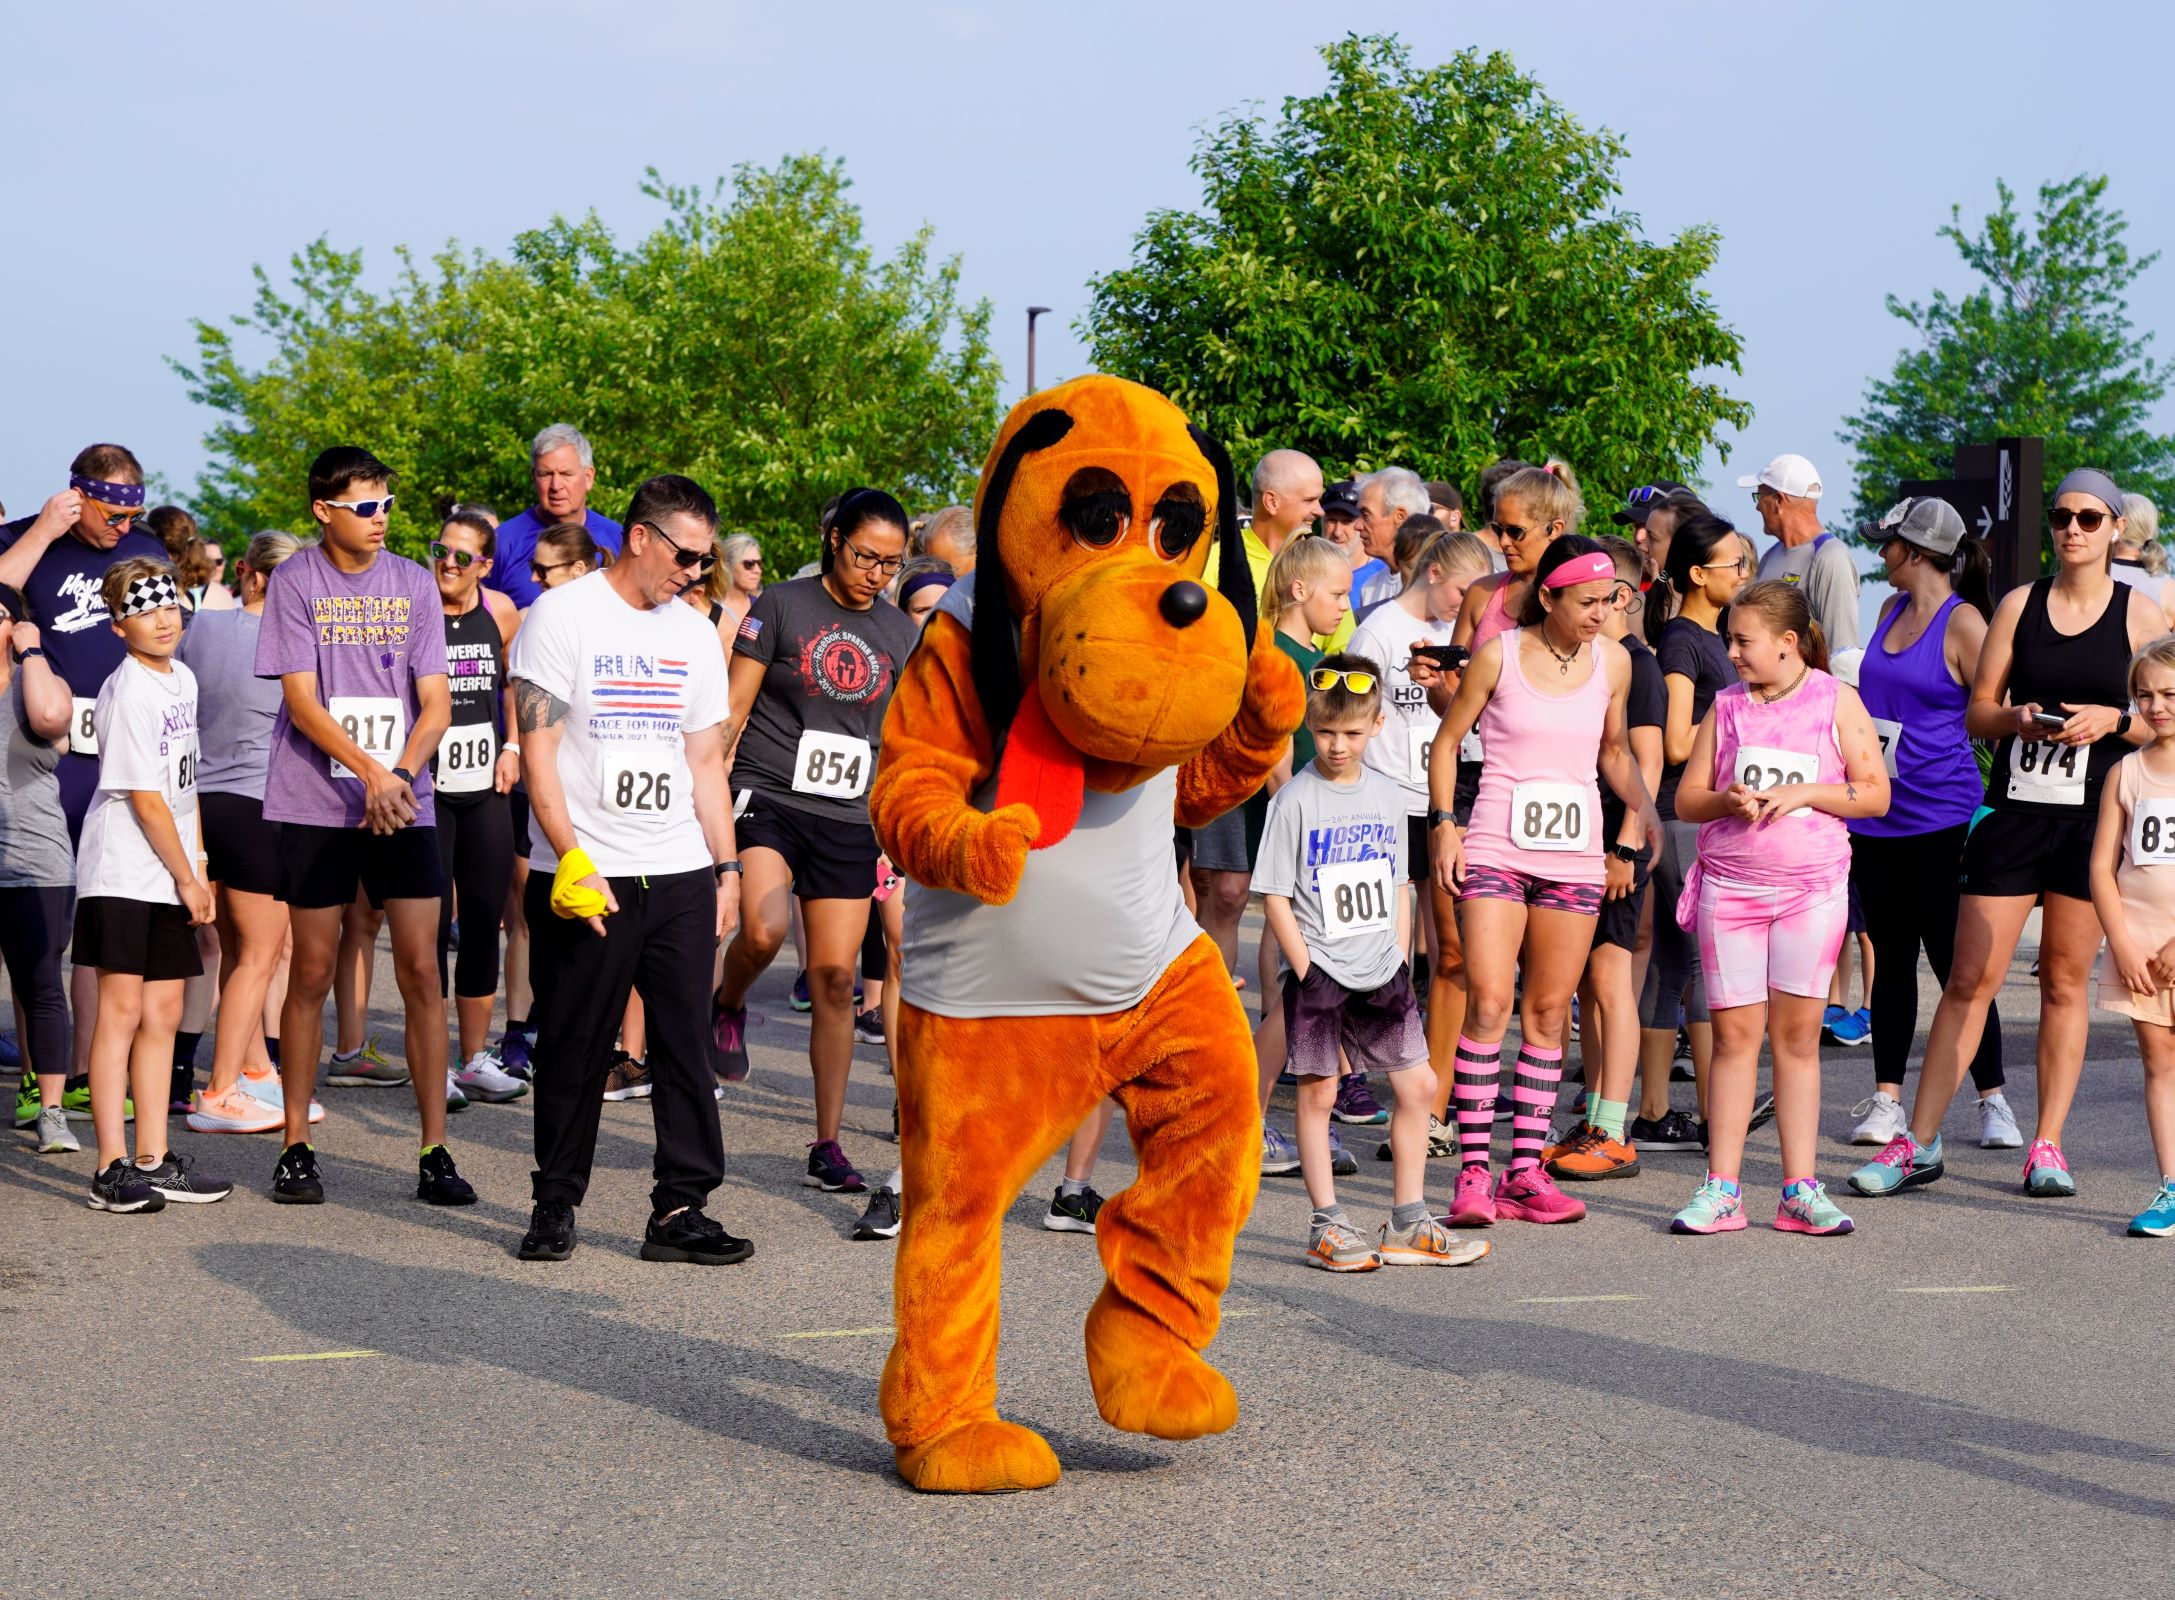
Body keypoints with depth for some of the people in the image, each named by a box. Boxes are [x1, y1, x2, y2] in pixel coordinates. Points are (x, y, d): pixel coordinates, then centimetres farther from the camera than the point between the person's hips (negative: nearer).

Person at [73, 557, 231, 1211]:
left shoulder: (182, 679, 12)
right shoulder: (128, 692, -14)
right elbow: (144, 797, -14)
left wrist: (197, 869, 13)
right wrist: (186, 878, -8)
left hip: (168, 876, 8)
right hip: (122, 874, -8)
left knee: (162, 1012, 8)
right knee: (121, 1009, -9)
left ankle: (153, 1162, 13)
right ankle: (112, 1169, -8)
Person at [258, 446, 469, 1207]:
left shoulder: (413, 583, 5)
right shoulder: (295, 582, -2)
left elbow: (436, 704, 3)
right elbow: (302, 701, -8)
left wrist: (399, 774, -15)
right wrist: (370, 772, -19)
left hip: (404, 805, 2)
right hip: (315, 806, -2)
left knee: (421, 971, -2)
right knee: (311, 972, 3)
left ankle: (435, 1151, 3)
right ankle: (296, 1148, 14)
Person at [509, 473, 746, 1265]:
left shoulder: (695, 635, 14)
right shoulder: (561, 616, -3)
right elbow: (538, 750, -8)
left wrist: (728, 866, 12)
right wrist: (572, 859, -16)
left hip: (681, 876, 5)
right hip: (585, 876, -5)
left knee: (685, 1044, 1)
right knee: (574, 1050, 2)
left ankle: (681, 1207, 5)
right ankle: (555, 1202, 15)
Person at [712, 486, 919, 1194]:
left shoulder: (899, 631, 10)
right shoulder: (780, 606, -2)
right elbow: (732, 712, 0)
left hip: (850, 820, 4)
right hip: (767, 798, -3)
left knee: (835, 978, 2)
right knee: (764, 930, -30)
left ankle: (827, 1146, 10)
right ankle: (728, 1006, 6)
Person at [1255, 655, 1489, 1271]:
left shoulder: (1387, 794, 8)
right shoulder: (1295, 800, -8)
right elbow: (1274, 895, -8)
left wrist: (1399, 959, 6)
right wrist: (1306, 970, -12)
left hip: (1380, 970, 5)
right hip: (1318, 970, -5)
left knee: (1417, 1085, 5)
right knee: (1317, 1091, -2)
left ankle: (1407, 1225, 15)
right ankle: (1326, 1226, 6)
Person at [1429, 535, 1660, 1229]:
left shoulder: (1613, 661, 6)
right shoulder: (1498, 655, -4)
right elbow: (1447, 739, 5)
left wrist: (1644, 808, 4)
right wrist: (1443, 825, -3)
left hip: (1576, 854, 4)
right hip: (1497, 849, -3)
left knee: (1548, 1010, 5)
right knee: (1489, 1001, -12)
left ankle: (1525, 1170, 10)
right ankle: (1473, 1170, -9)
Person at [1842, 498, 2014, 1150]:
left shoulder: (1962, 622, -9)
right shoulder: (1893, 609, 12)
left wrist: (1988, 820, -12)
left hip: (1939, 819, -7)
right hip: (1876, 814, 7)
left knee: (1955, 960, -3)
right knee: (1891, 956, 9)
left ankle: (1994, 1101, 6)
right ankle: (1886, 1100, 13)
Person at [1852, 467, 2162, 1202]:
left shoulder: (2139, 613, 3)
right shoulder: (2019, 604, 7)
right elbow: (1976, 712, 8)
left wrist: (2112, 719, -15)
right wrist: (2016, 718, -13)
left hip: (2092, 820, -1)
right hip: (2013, 812, 1)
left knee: (2064, 982, 5)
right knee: (1969, 979, 0)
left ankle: (2047, 1145, 12)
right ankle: (1919, 1142, 3)